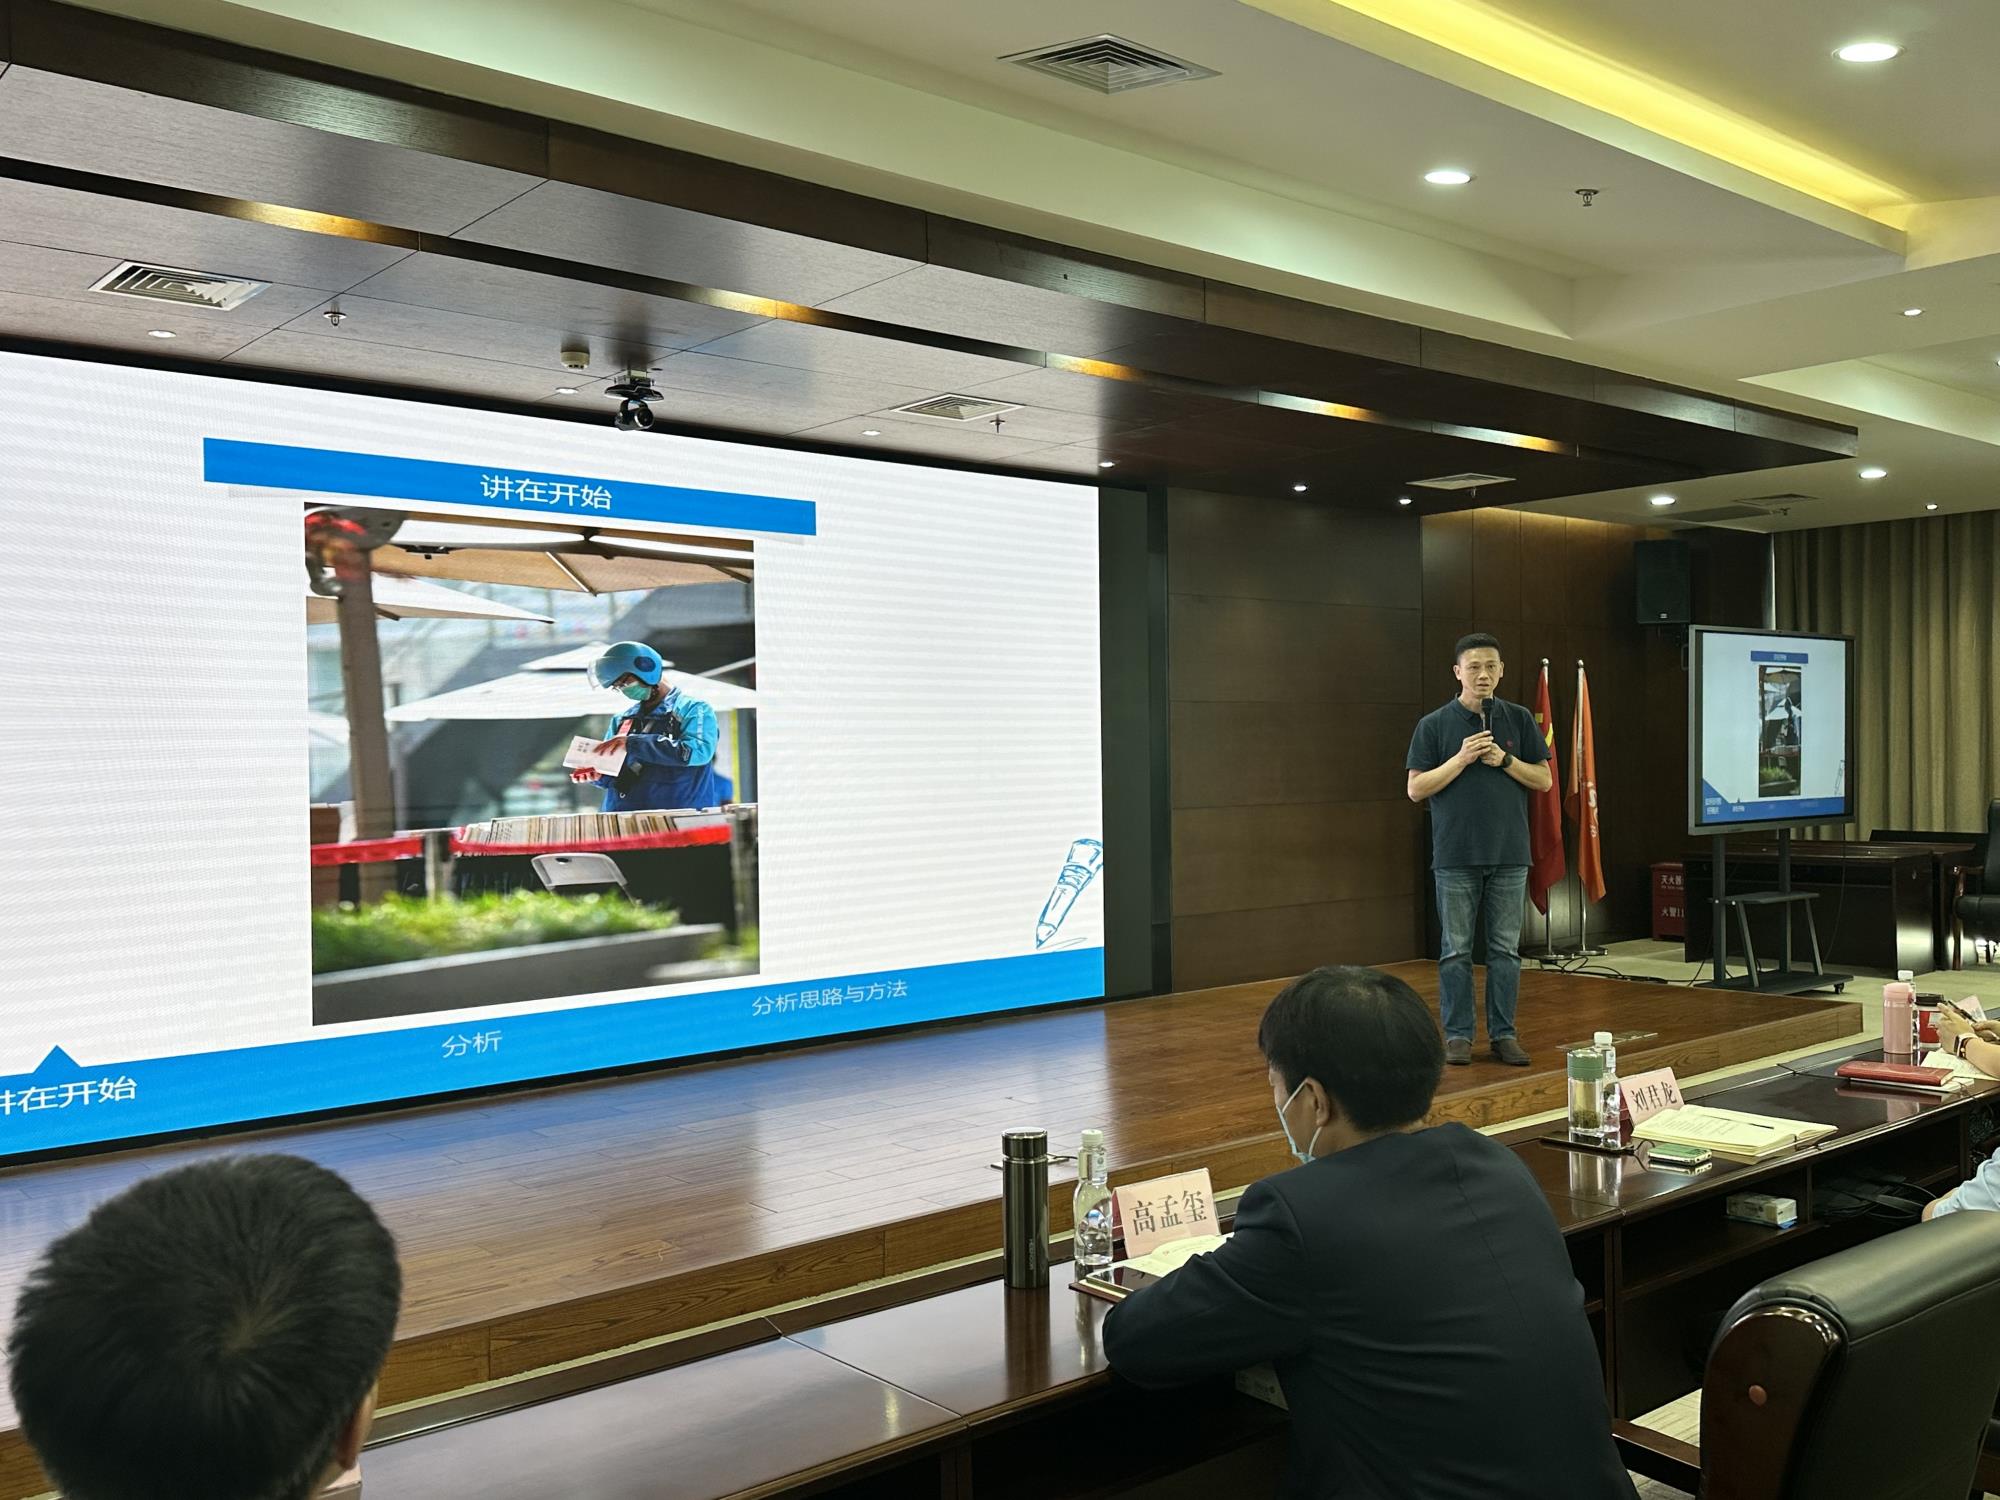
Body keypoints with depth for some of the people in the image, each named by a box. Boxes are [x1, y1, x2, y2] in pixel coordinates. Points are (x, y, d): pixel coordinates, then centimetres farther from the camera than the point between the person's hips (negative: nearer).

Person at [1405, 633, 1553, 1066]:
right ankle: (1457, 1035, 11)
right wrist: (1462, 758, -15)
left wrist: (1504, 760, -11)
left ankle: (1503, 1033, 15)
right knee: (1456, 950, 3)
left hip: (1509, 854, 2)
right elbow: (1416, 788, -5)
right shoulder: (1434, 725, -1)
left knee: (1506, 949, 6)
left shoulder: (1519, 720, 5)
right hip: (1456, 855, -2)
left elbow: (1543, 780, 5)